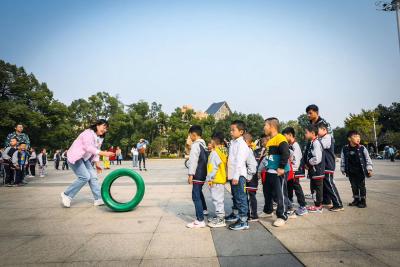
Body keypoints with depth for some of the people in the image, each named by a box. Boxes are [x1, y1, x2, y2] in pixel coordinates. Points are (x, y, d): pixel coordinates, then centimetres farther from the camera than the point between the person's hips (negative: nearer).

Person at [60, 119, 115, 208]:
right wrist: (104, 153, -36)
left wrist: (97, 164, 0)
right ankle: (66, 195, 0)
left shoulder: (99, 138, 10)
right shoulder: (88, 133, -18)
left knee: (93, 177, -2)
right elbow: (89, 148, -29)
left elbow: (95, 151, 12)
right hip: (75, 157, -9)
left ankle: (98, 199, 0)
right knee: (85, 177, -17)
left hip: (84, 158, 9)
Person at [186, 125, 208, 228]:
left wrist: (190, 174, -19)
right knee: (199, 192, 28)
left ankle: (200, 221, -8)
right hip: (203, 173, 10)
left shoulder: (196, 145, -15)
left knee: (196, 196, -8)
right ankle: (204, 210, 47)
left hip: (197, 174, -10)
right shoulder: (203, 144, 12)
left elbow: (193, 161, -20)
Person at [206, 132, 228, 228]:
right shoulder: (224, 151, 10)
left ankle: (220, 220, 4)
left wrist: (209, 178, -16)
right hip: (221, 179, 10)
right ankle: (219, 216, 29)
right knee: (218, 199, 18)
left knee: (217, 199, -3)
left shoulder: (214, 152, -17)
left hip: (216, 180, -10)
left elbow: (213, 167, -21)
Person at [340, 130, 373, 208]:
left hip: (360, 171, -2)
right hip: (351, 172, 2)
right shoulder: (345, 149, -4)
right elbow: (342, 160, 5)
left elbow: (367, 159, -2)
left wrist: (369, 169, -5)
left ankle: (363, 201, 18)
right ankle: (356, 200, 26)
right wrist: (343, 169, 8)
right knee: (354, 186, 13)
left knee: (361, 186, 6)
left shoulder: (362, 148, -8)